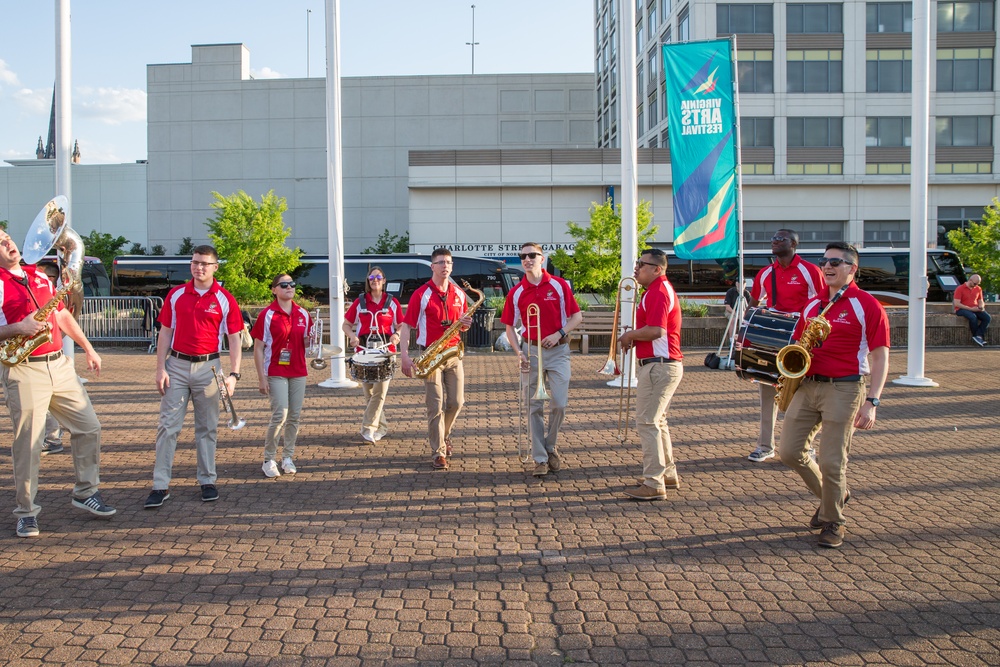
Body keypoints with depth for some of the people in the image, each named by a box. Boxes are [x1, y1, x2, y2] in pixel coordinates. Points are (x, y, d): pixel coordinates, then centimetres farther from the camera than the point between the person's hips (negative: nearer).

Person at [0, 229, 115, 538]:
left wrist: (88, 348, 20)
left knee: (89, 427, 7)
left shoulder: (40, 277, 15)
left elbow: (63, 315, 22)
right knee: (27, 443, -2)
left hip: (59, 365, 7)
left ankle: (86, 492, 22)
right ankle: (26, 512, 11)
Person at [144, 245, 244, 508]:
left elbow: (234, 340, 0)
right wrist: (160, 368, 0)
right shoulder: (175, 295, 5)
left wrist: (233, 374, -9)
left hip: (208, 368, -1)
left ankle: (207, 481, 18)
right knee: (168, 425, -1)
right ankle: (161, 485, 3)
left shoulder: (225, 300, 0)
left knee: (207, 428, 8)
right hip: (176, 365, 1)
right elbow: (165, 333, 8)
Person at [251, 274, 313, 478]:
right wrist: (261, 378, -11)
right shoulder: (267, 315, -7)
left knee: (294, 416, 7)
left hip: (298, 372, 5)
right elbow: (258, 348, -6)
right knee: (280, 415, -11)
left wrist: (311, 338, -7)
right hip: (276, 372, -5)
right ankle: (269, 459, 4)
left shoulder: (303, 314, 7)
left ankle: (288, 457, 20)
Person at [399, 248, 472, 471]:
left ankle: (443, 435, 32)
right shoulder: (421, 294, -6)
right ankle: (439, 452, 2)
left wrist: (466, 325, -6)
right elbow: (406, 325, -7)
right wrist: (404, 355, -17)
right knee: (435, 406, -4)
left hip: (453, 354, 5)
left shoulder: (459, 294, 9)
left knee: (456, 402, 6)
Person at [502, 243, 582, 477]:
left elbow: (577, 317, 2)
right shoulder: (516, 293, 2)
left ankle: (550, 446, 18)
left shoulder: (559, 285, -1)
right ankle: (540, 459, 11)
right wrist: (518, 351, -7)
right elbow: (510, 327, 8)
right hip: (531, 351, 1)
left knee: (559, 403, -7)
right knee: (534, 407, 3)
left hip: (557, 350, -1)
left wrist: (559, 333, -13)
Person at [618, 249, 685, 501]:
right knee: (657, 421, 19)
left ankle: (653, 483, -6)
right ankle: (668, 474, 28)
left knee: (647, 422, -9)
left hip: (659, 365, -11)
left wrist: (631, 335, -10)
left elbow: (656, 330, -27)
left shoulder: (658, 291, -15)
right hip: (660, 364, 11)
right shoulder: (658, 289, 19)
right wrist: (634, 336, 4)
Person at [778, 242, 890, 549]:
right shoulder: (812, 305, 13)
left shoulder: (867, 306, -5)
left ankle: (833, 522, 17)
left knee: (831, 461, -5)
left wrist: (871, 402, -15)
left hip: (844, 389, -6)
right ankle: (833, 495, 28)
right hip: (807, 386, 6)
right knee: (789, 451, 4)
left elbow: (880, 357, -7)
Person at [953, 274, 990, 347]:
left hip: (975, 309, 6)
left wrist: (981, 306, -6)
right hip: (962, 309, -6)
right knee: (973, 317, -37)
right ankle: (976, 335, -18)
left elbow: (980, 301, 21)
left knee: (987, 317, -23)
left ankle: (978, 336, -27)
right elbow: (956, 304, -15)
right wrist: (971, 309, -19)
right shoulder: (960, 289, -7)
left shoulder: (978, 289, 12)